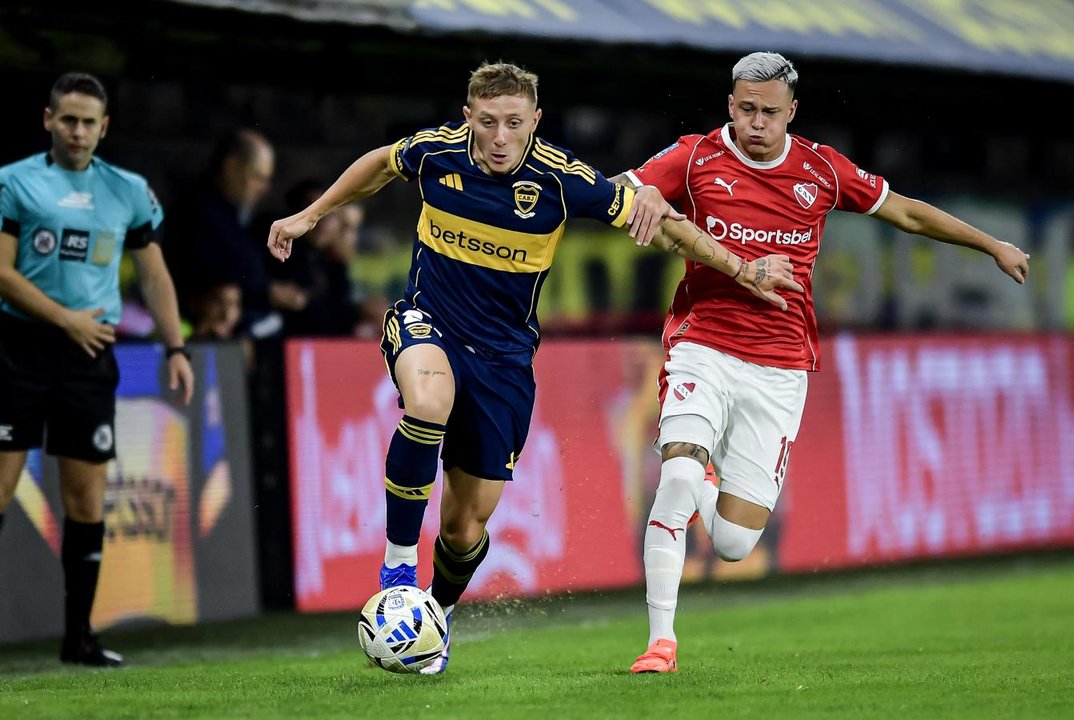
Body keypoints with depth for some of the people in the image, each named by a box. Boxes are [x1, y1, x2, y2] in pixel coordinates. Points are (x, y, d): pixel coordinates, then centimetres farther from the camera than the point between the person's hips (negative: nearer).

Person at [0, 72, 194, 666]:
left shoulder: (128, 191, 11)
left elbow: (154, 273, 16)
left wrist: (175, 348, 8)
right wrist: (66, 319, -10)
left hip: (91, 354, 3)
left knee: (87, 497, 3)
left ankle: (77, 634, 10)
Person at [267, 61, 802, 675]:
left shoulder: (561, 179, -17)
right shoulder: (435, 151, -13)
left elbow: (655, 221, -5)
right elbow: (381, 165, 12)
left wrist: (741, 269, -2)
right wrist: (311, 216, 19)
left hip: (504, 353, 1)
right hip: (427, 323, 0)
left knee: (468, 521, 4)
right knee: (430, 402, -37)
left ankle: (439, 612, 37)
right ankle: (398, 562, -23)